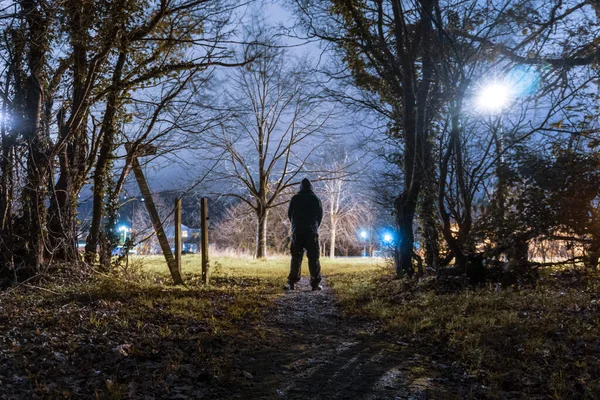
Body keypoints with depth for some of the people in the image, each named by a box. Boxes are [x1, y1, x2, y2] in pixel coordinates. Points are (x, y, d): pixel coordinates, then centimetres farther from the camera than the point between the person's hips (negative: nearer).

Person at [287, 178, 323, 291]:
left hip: (297, 231, 1)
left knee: (296, 257, 5)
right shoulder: (316, 199, 4)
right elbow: (320, 215, 6)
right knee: (313, 257, 0)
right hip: (312, 231, -1)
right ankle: (315, 283, -5)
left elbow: (289, 214, 7)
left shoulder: (295, 199, 4)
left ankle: (292, 282, -1)